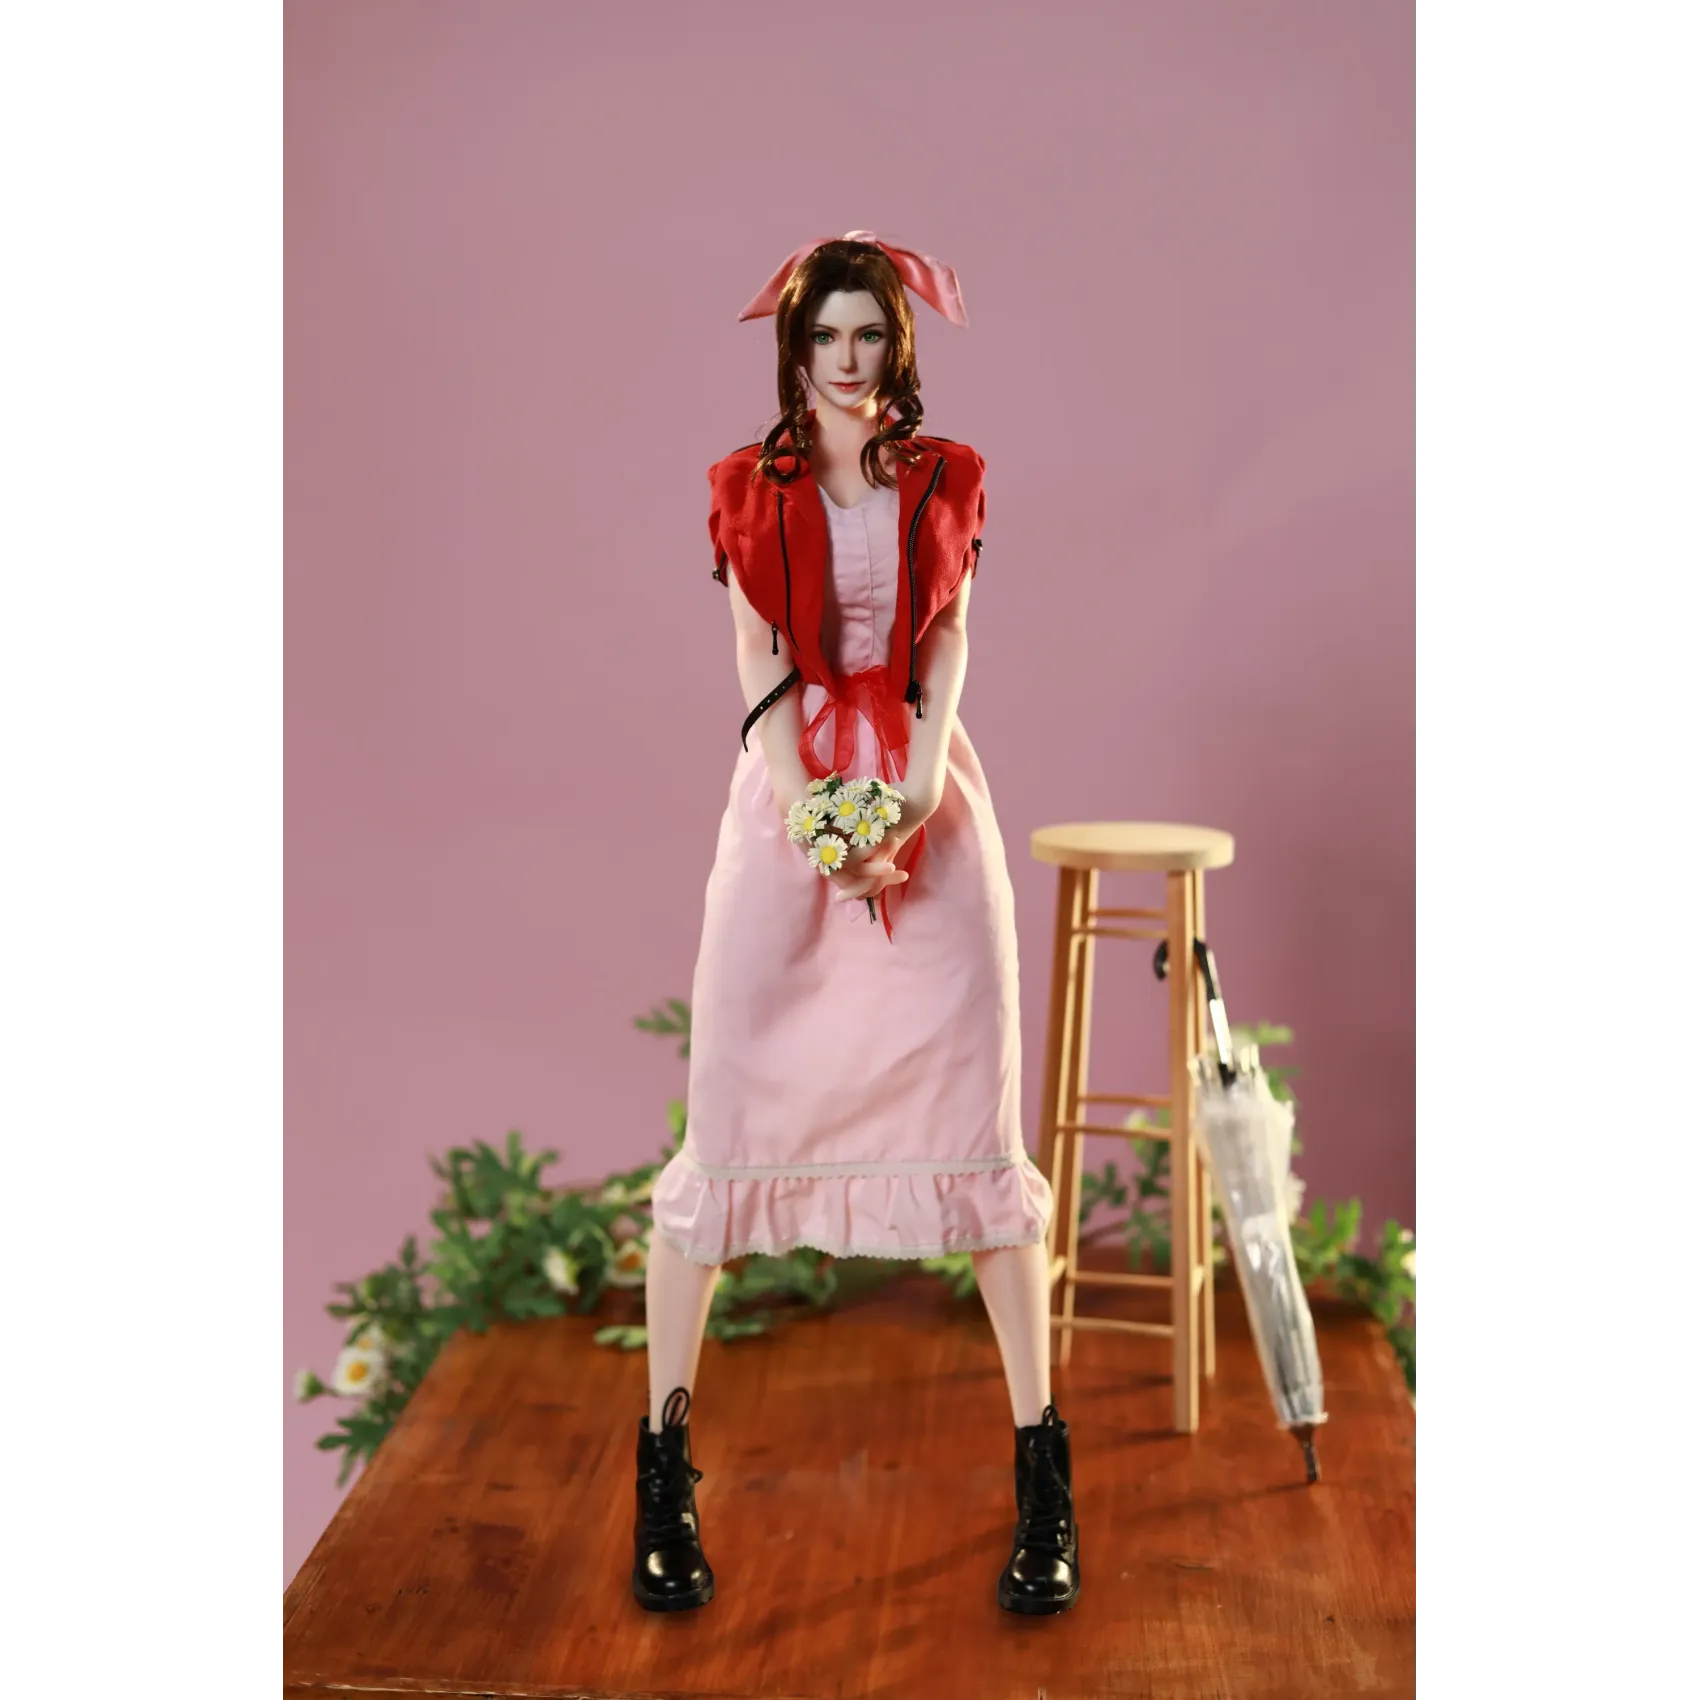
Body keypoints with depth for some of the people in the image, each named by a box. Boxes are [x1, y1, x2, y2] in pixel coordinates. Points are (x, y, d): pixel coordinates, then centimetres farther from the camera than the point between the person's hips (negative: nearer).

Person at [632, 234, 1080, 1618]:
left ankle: (1044, 1470, 9)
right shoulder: (749, 487, 7)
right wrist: (813, 810, -16)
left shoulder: (949, 479, 9)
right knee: (729, 1121, -3)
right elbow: (760, 664, -1)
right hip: (790, 793, 0)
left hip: (931, 792, 1)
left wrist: (915, 791, -15)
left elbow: (948, 645, 2)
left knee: (979, 1123, -1)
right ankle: (664, 1463, 9)